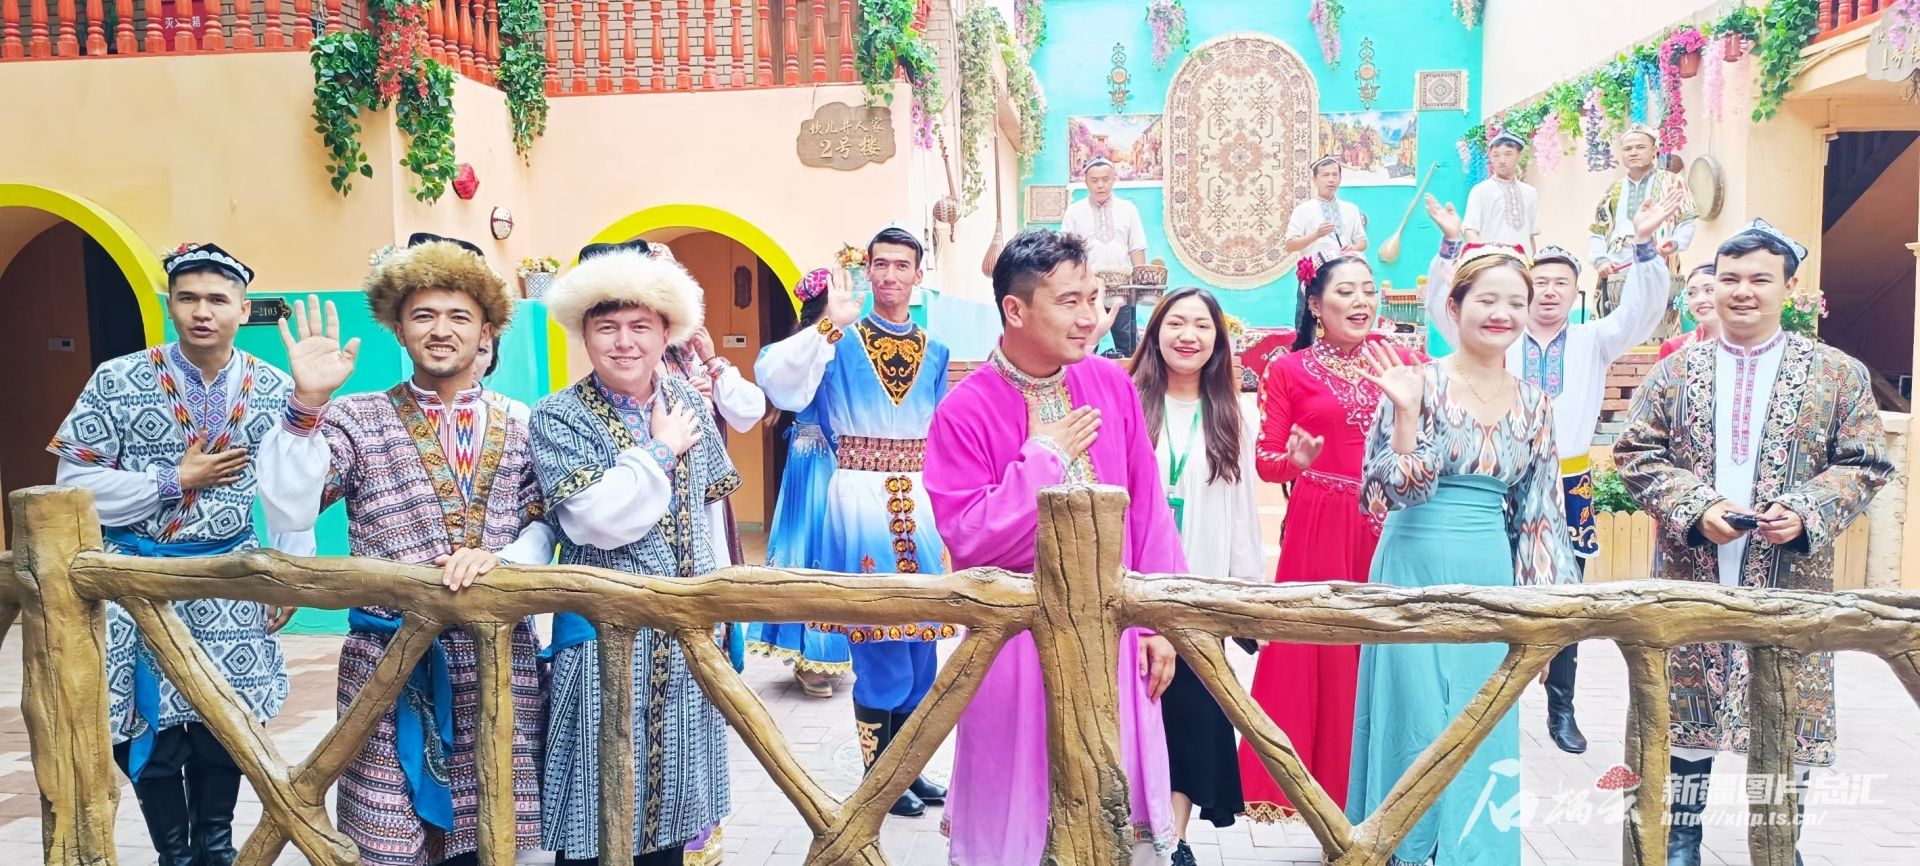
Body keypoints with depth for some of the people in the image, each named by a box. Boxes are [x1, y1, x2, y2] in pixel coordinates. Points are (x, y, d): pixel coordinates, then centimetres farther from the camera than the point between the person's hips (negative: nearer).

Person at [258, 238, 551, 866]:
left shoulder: (519, 428, 9)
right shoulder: (358, 420, 2)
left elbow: (544, 526, 4)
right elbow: (287, 512, -10)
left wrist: (500, 558, -17)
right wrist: (308, 403, -17)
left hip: (501, 663, 2)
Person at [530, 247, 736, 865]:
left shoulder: (690, 407, 6)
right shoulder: (559, 417, -9)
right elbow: (594, 523, -22)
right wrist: (659, 450, -13)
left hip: (684, 638, 5)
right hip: (603, 636, -4)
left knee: (671, 800, 15)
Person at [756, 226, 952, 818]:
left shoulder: (935, 351, 12)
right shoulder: (840, 340, -1)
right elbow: (776, 378, -18)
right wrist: (831, 324, -25)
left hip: (921, 500, 4)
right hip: (861, 497, -4)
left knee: (921, 637, 9)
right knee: (878, 639, -1)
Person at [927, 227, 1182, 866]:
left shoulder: (1112, 384, 0)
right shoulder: (965, 413, -13)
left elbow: (1148, 507, 4)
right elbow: (968, 540, -18)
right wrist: (1044, 456, -16)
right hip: (1020, 636, -3)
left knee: (1121, 812, 13)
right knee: (1021, 801, 10)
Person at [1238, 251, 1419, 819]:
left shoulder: (1401, 363, 7)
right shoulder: (1289, 371, 0)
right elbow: (1266, 461, -3)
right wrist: (1298, 459, -23)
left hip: (1390, 527, 2)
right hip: (1318, 530, -2)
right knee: (1317, 652, 1)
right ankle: (1320, 787, 15)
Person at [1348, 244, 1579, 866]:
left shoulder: (1534, 403, 7)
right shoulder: (1418, 383, -7)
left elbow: (1540, 516, 10)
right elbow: (1395, 492, -13)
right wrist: (1406, 412, -24)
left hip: (1490, 578, 5)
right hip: (1418, 572, -4)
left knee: (1484, 730, 11)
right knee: (1414, 721, 2)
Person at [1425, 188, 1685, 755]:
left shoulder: (1594, 342, 8)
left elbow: (1642, 310, -6)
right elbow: (1443, 306, -6)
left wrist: (1644, 244, -20)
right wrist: (1451, 244, -20)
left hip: (1568, 487, 1)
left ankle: (1561, 710, 20)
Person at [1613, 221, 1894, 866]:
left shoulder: (1839, 373, 3)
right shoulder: (1673, 371, 4)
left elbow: (1864, 464, 2)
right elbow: (1636, 454, 1)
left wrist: (1807, 513, -15)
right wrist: (1697, 506, -14)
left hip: (1791, 582, 0)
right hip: (1693, 578, 0)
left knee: (1788, 716, 7)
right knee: (1688, 712, 8)